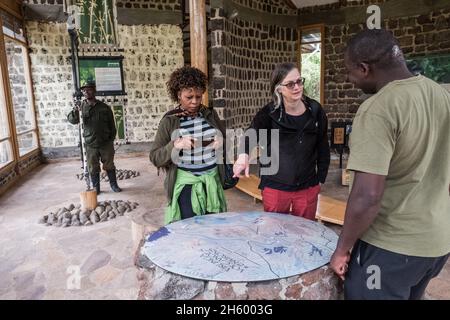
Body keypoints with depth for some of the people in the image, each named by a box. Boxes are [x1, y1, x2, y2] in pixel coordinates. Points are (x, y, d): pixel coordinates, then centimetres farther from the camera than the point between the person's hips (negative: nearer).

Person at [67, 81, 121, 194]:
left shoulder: (104, 107, -2)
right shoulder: (82, 106, 0)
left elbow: (112, 125, 3)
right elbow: (72, 120, -10)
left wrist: (111, 139, 2)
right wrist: (75, 112, -30)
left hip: (106, 143, 0)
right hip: (90, 145, 1)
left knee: (109, 166, 11)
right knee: (93, 168, 9)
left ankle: (114, 184, 28)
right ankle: (96, 188, 25)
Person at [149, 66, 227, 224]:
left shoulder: (211, 114, 3)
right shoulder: (169, 121, -7)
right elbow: (155, 157, -7)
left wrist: (222, 143, -8)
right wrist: (176, 145, -24)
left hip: (212, 181, 4)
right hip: (185, 184, -3)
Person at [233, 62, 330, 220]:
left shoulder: (315, 110, -3)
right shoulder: (269, 113, -12)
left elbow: (323, 148, 6)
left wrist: (320, 178, 8)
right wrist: (244, 154, -51)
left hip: (308, 188, 2)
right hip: (275, 187, -2)